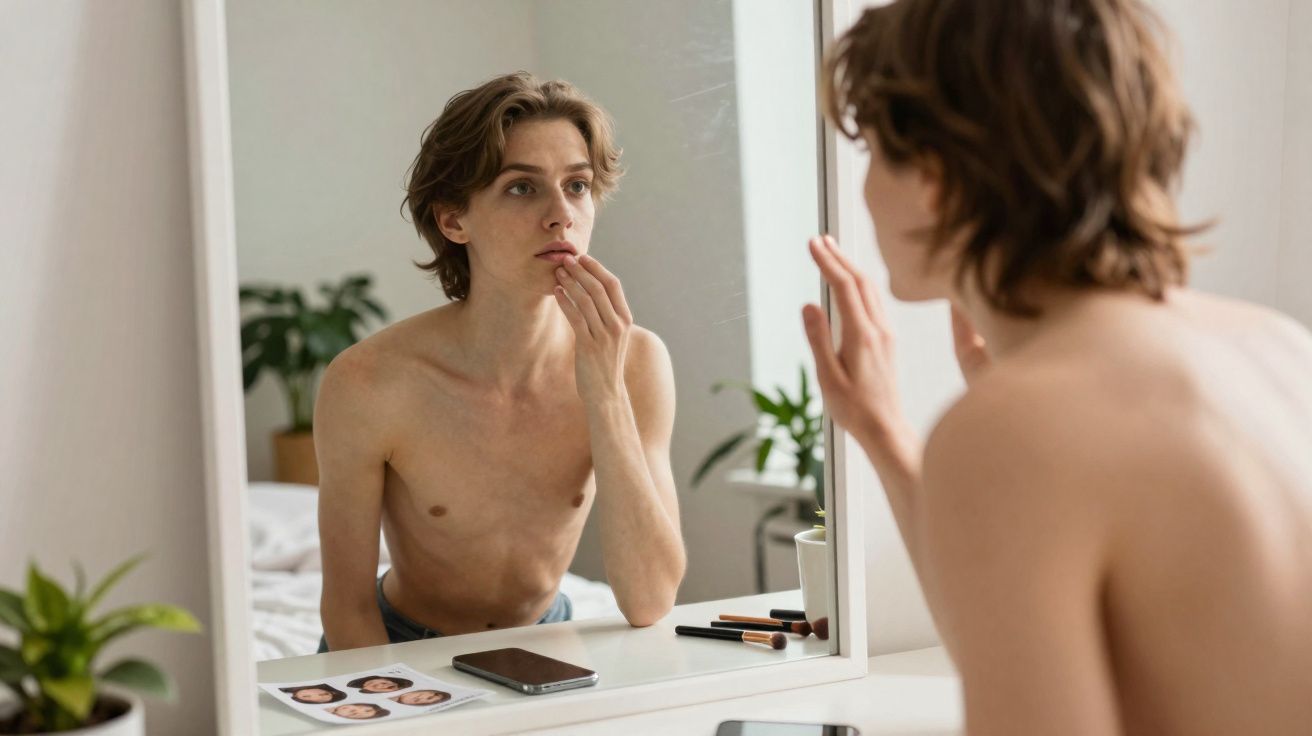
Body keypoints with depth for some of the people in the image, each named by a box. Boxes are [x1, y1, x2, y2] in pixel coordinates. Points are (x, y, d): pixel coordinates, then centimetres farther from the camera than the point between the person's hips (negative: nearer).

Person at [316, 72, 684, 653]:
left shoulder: (635, 361, -17)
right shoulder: (367, 384, -23)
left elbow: (649, 604, -24)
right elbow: (348, 608, -11)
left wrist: (605, 393, -31)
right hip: (401, 653, -2)